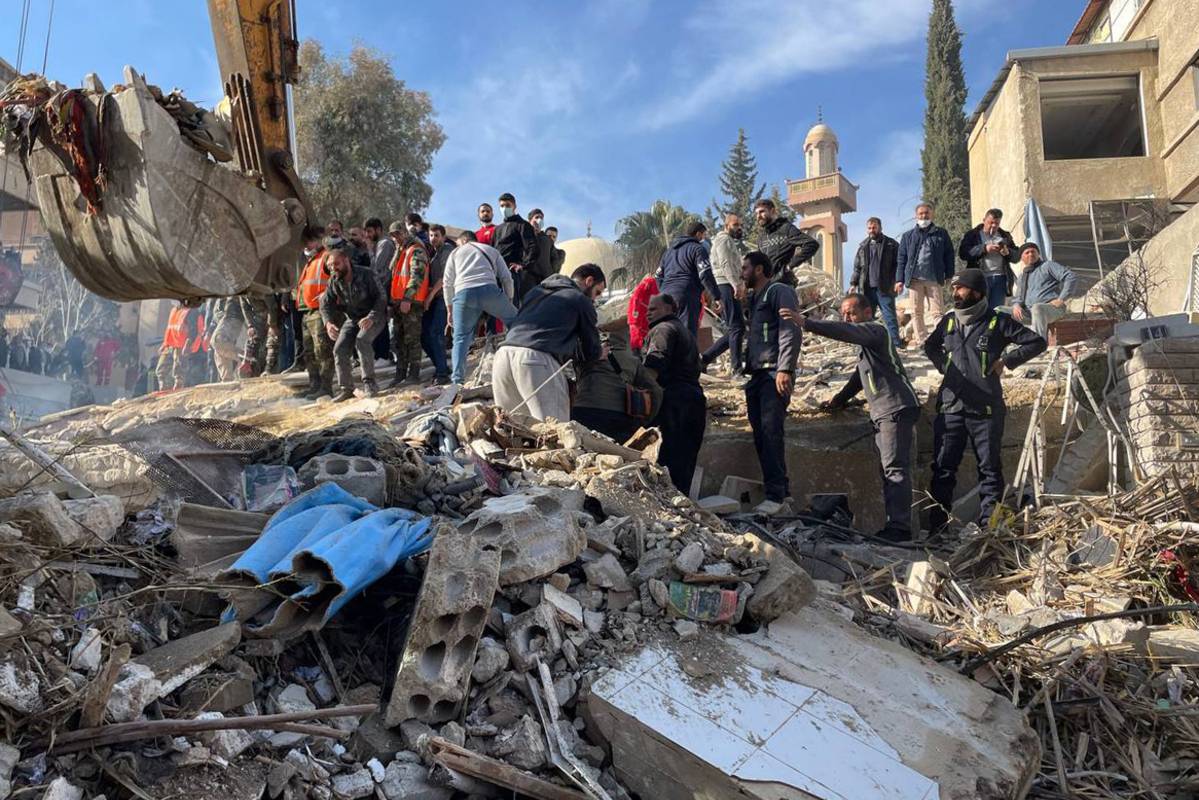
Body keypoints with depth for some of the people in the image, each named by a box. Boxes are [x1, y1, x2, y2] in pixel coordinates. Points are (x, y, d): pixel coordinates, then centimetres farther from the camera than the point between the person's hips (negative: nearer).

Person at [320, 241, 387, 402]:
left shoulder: (365, 275, -18)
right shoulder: (334, 281, -4)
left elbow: (381, 298, -18)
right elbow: (326, 304, -3)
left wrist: (371, 317, -32)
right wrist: (328, 322, -23)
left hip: (374, 317, -5)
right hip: (352, 319, 5)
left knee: (361, 340, -31)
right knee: (339, 349, -9)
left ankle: (369, 382, -20)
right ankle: (346, 389, 3)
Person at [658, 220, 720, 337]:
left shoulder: (669, 250, 24)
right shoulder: (697, 248, -1)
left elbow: (659, 275, 26)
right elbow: (705, 275, -11)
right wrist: (716, 297, -11)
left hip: (666, 296, 7)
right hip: (687, 296, -7)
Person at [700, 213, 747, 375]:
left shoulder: (732, 242, 31)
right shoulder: (723, 239, -2)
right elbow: (726, 264, -16)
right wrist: (737, 285, -27)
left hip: (730, 286, 10)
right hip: (725, 286, -10)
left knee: (733, 330, 8)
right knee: (737, 327, -14)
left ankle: (704, 358, 8)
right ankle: (737, 370, -15)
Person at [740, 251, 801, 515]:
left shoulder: (779, 292, -2)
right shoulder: (751, 299, 24)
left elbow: (791, 333, -14)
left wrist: (785, 369, -21)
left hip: (774, 374, -9)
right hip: (755, 374, 9)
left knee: (771, 431, -14)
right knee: (760, 433, 6)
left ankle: (776, 494, -12)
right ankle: (781, 489, 14)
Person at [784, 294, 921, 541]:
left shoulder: (876, 330, -8)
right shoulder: (867, 337, 24)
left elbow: (846, 332, -27)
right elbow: (861, 375, 32)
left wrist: (806, 323, -34)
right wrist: (839, 399, 26)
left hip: (897, 409, -11)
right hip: (883, 413, 11)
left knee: (895, 468, -13)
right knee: (887, 469, 10)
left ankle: (900, 527, -15)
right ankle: (895, 524, 14)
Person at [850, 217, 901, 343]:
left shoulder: (891, 244, 2)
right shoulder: (863, 246, 14)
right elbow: (857, 267, 16)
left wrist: (897, 282, -13)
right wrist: (853, 283, 8)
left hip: (884, 288, -4)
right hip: (867, 288, 4)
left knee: (890, 316, -4)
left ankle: (896, 343, -3)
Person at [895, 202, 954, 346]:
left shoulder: (941, 234, 11)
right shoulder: (907, 236, 13)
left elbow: (949, 255, 10)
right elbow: (901, 259, 10)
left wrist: (949, 276, 2)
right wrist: (899, 280, 2)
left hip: (934, 279, -1)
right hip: (914, 279, 2)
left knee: (938, 312, -7)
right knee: (916, 312, 1)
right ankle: (922, 342, 6)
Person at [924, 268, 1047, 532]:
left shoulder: (997, 322, -3)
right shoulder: (948, 321, 10)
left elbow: (1037, 342, 1)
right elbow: (930, 347, 29)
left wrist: (1006, 361, -5)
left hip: (986, 410, -3)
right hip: (950, 408, 4)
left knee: (989, 469, 6)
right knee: (942, 468, 4)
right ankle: (936, 526, 11)